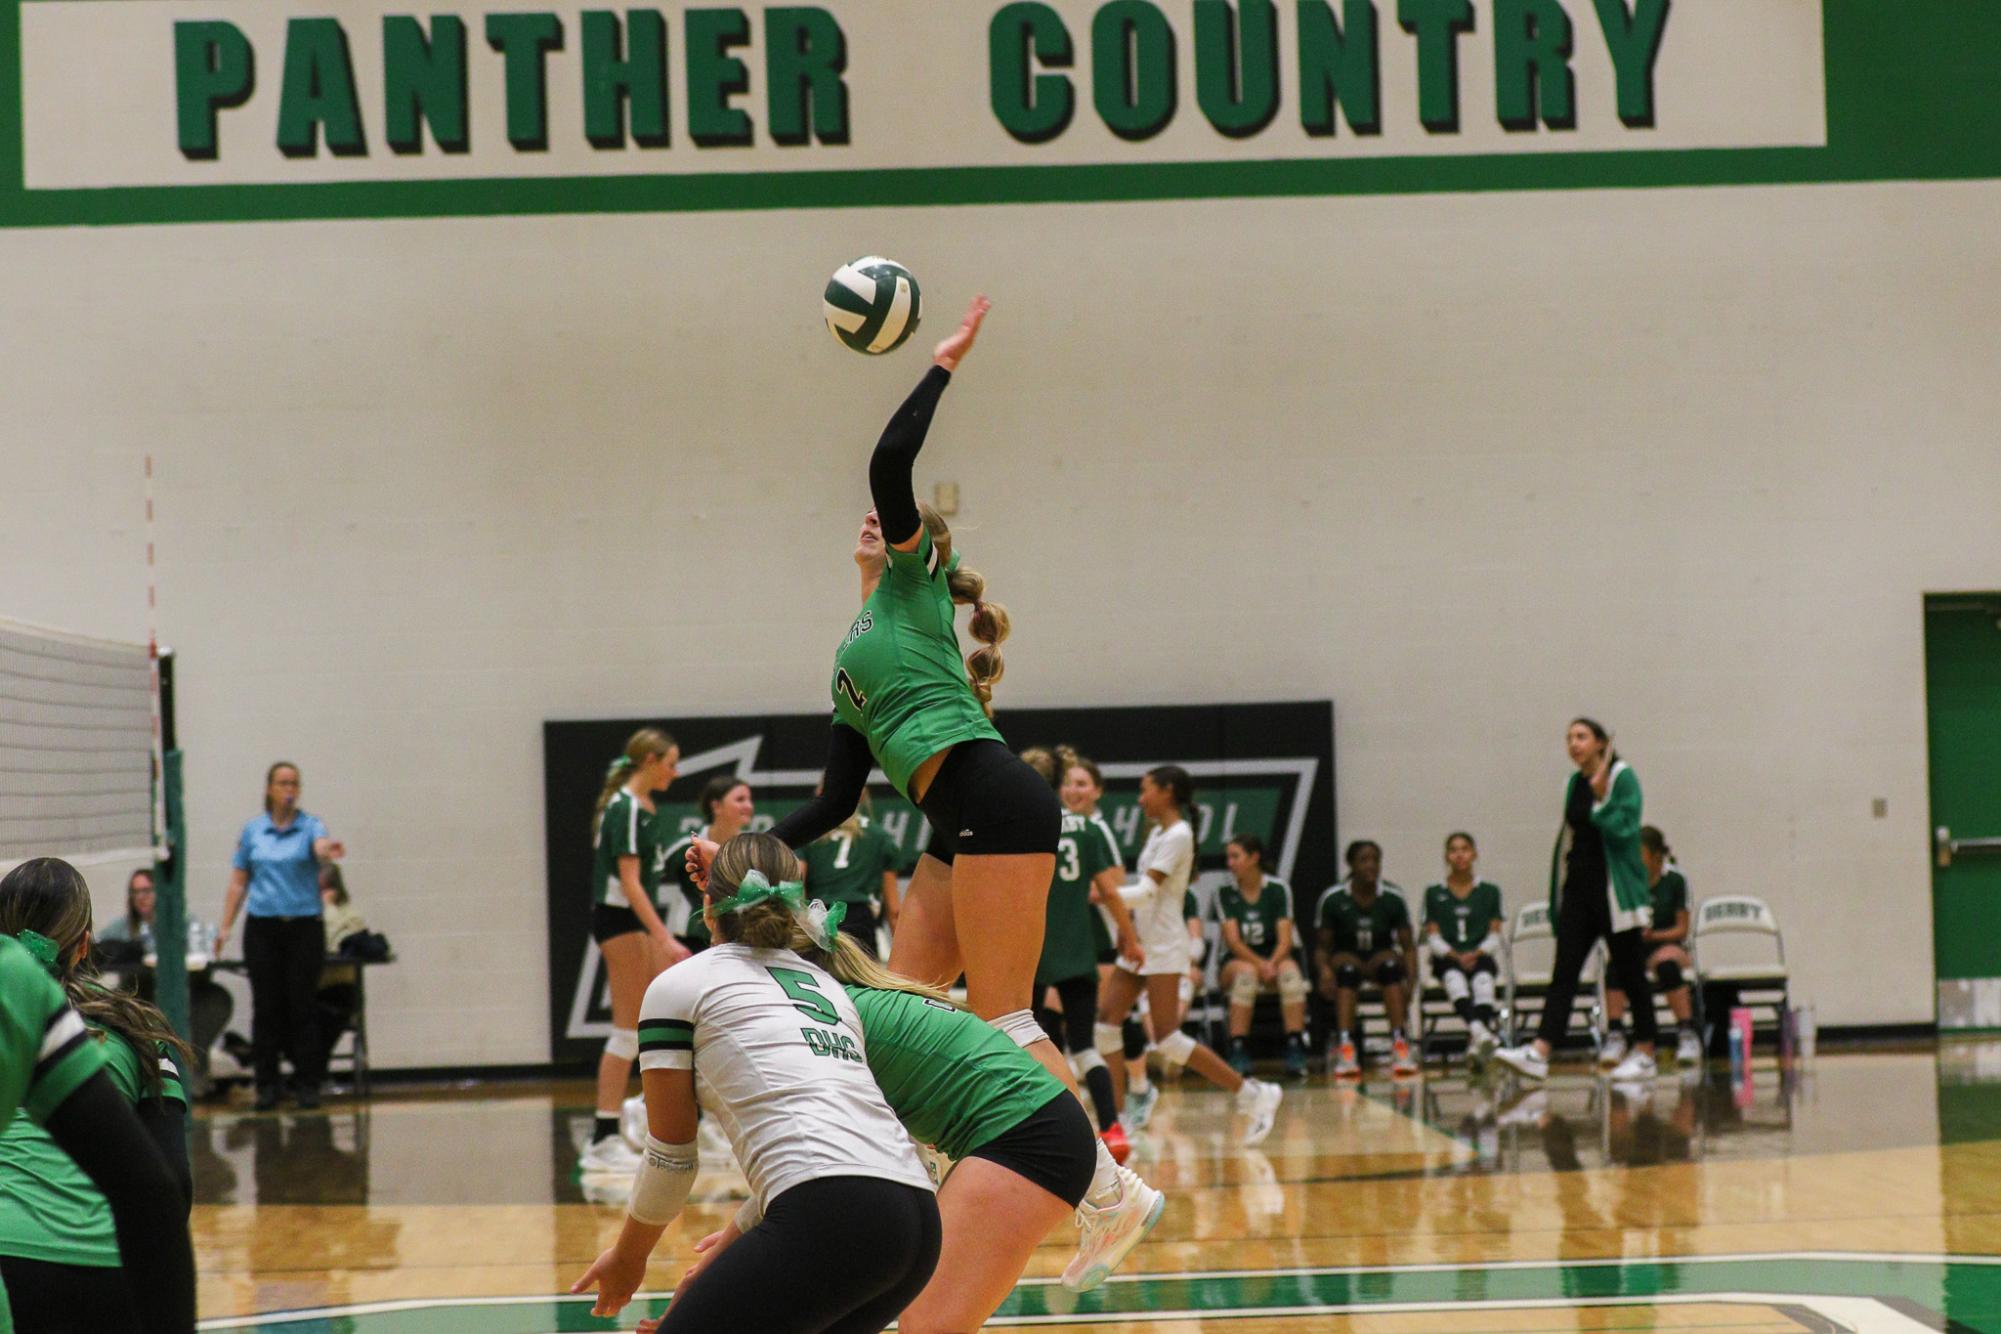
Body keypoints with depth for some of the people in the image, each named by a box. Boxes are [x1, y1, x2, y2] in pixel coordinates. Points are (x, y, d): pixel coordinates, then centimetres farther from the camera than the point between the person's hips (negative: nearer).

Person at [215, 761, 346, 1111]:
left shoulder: (310, 826, 0)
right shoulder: (252, 832, 8)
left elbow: (321, 847, -24)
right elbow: (238, 882, 11)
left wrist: (329, 850, -48)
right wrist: (226, 926, 4)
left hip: (304, 926, -2)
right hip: (262, 927, 2)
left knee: (303, 1006, -1)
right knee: (266, 1008, 3)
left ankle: (307, 1084, 4)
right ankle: (266, 1086, 9)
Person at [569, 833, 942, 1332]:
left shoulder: (678, 985, 10)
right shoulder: (826, 986, 28)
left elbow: (670, 1158, 14)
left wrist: (628, 1256, 31)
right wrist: (716, 1275, 38)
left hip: (835, 1219, -7)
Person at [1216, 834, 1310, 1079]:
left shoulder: (1278, 889, 0)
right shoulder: (1225, 893, 0)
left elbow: (1285, 939, -7)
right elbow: (1233, 940, -10)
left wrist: (1272, 963, -26)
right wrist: (1259, 963, -26)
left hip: (1274, 958, 1)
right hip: (1237, 961, -1)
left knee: (1290, 970, -34)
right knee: (1246, 972, -36)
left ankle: (1295, 1049, -36)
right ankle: (1238, 1052, -37)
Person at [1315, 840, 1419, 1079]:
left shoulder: (1393, 898, -4)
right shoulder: (1332, 899, -8)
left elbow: (1408, 946, -3)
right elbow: (1322, 947, -4)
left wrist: (1410, 980, -20)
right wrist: (1324, 970, -26)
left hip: (1381, 960, 1)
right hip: (1346, 959, -1)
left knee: (1391, 963, -34)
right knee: (1348, 968, -37)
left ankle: (1399, 1046, -43)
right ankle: (1345, 1049, -51)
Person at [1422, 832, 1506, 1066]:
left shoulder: (1489, 891, 15)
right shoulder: (1435, 894, 13)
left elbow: (1494, 935, 8)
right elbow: (1433, 937, 5)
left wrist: (1476, 954, -12)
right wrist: (1456, 956, -13)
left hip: (1481, 957, 0)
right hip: (1447, 958, 0)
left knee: (1483, 978, -35)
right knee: (1454, 974, -36)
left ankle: (1478, 1042, -55)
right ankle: (1477, 1029, -61)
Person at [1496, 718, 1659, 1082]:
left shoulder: (1623, 777, -7)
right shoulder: (1575, 783, 12)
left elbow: (1624, 830, -16)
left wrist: (1601, 800, -24)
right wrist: (1557, 894, 16)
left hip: (1614, 891, -6)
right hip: (1578, 887, 6)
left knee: (1629, 971, 3)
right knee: (1564, 973, -3)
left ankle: (1645, 1053, 14)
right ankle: (1539, 1053, -12)